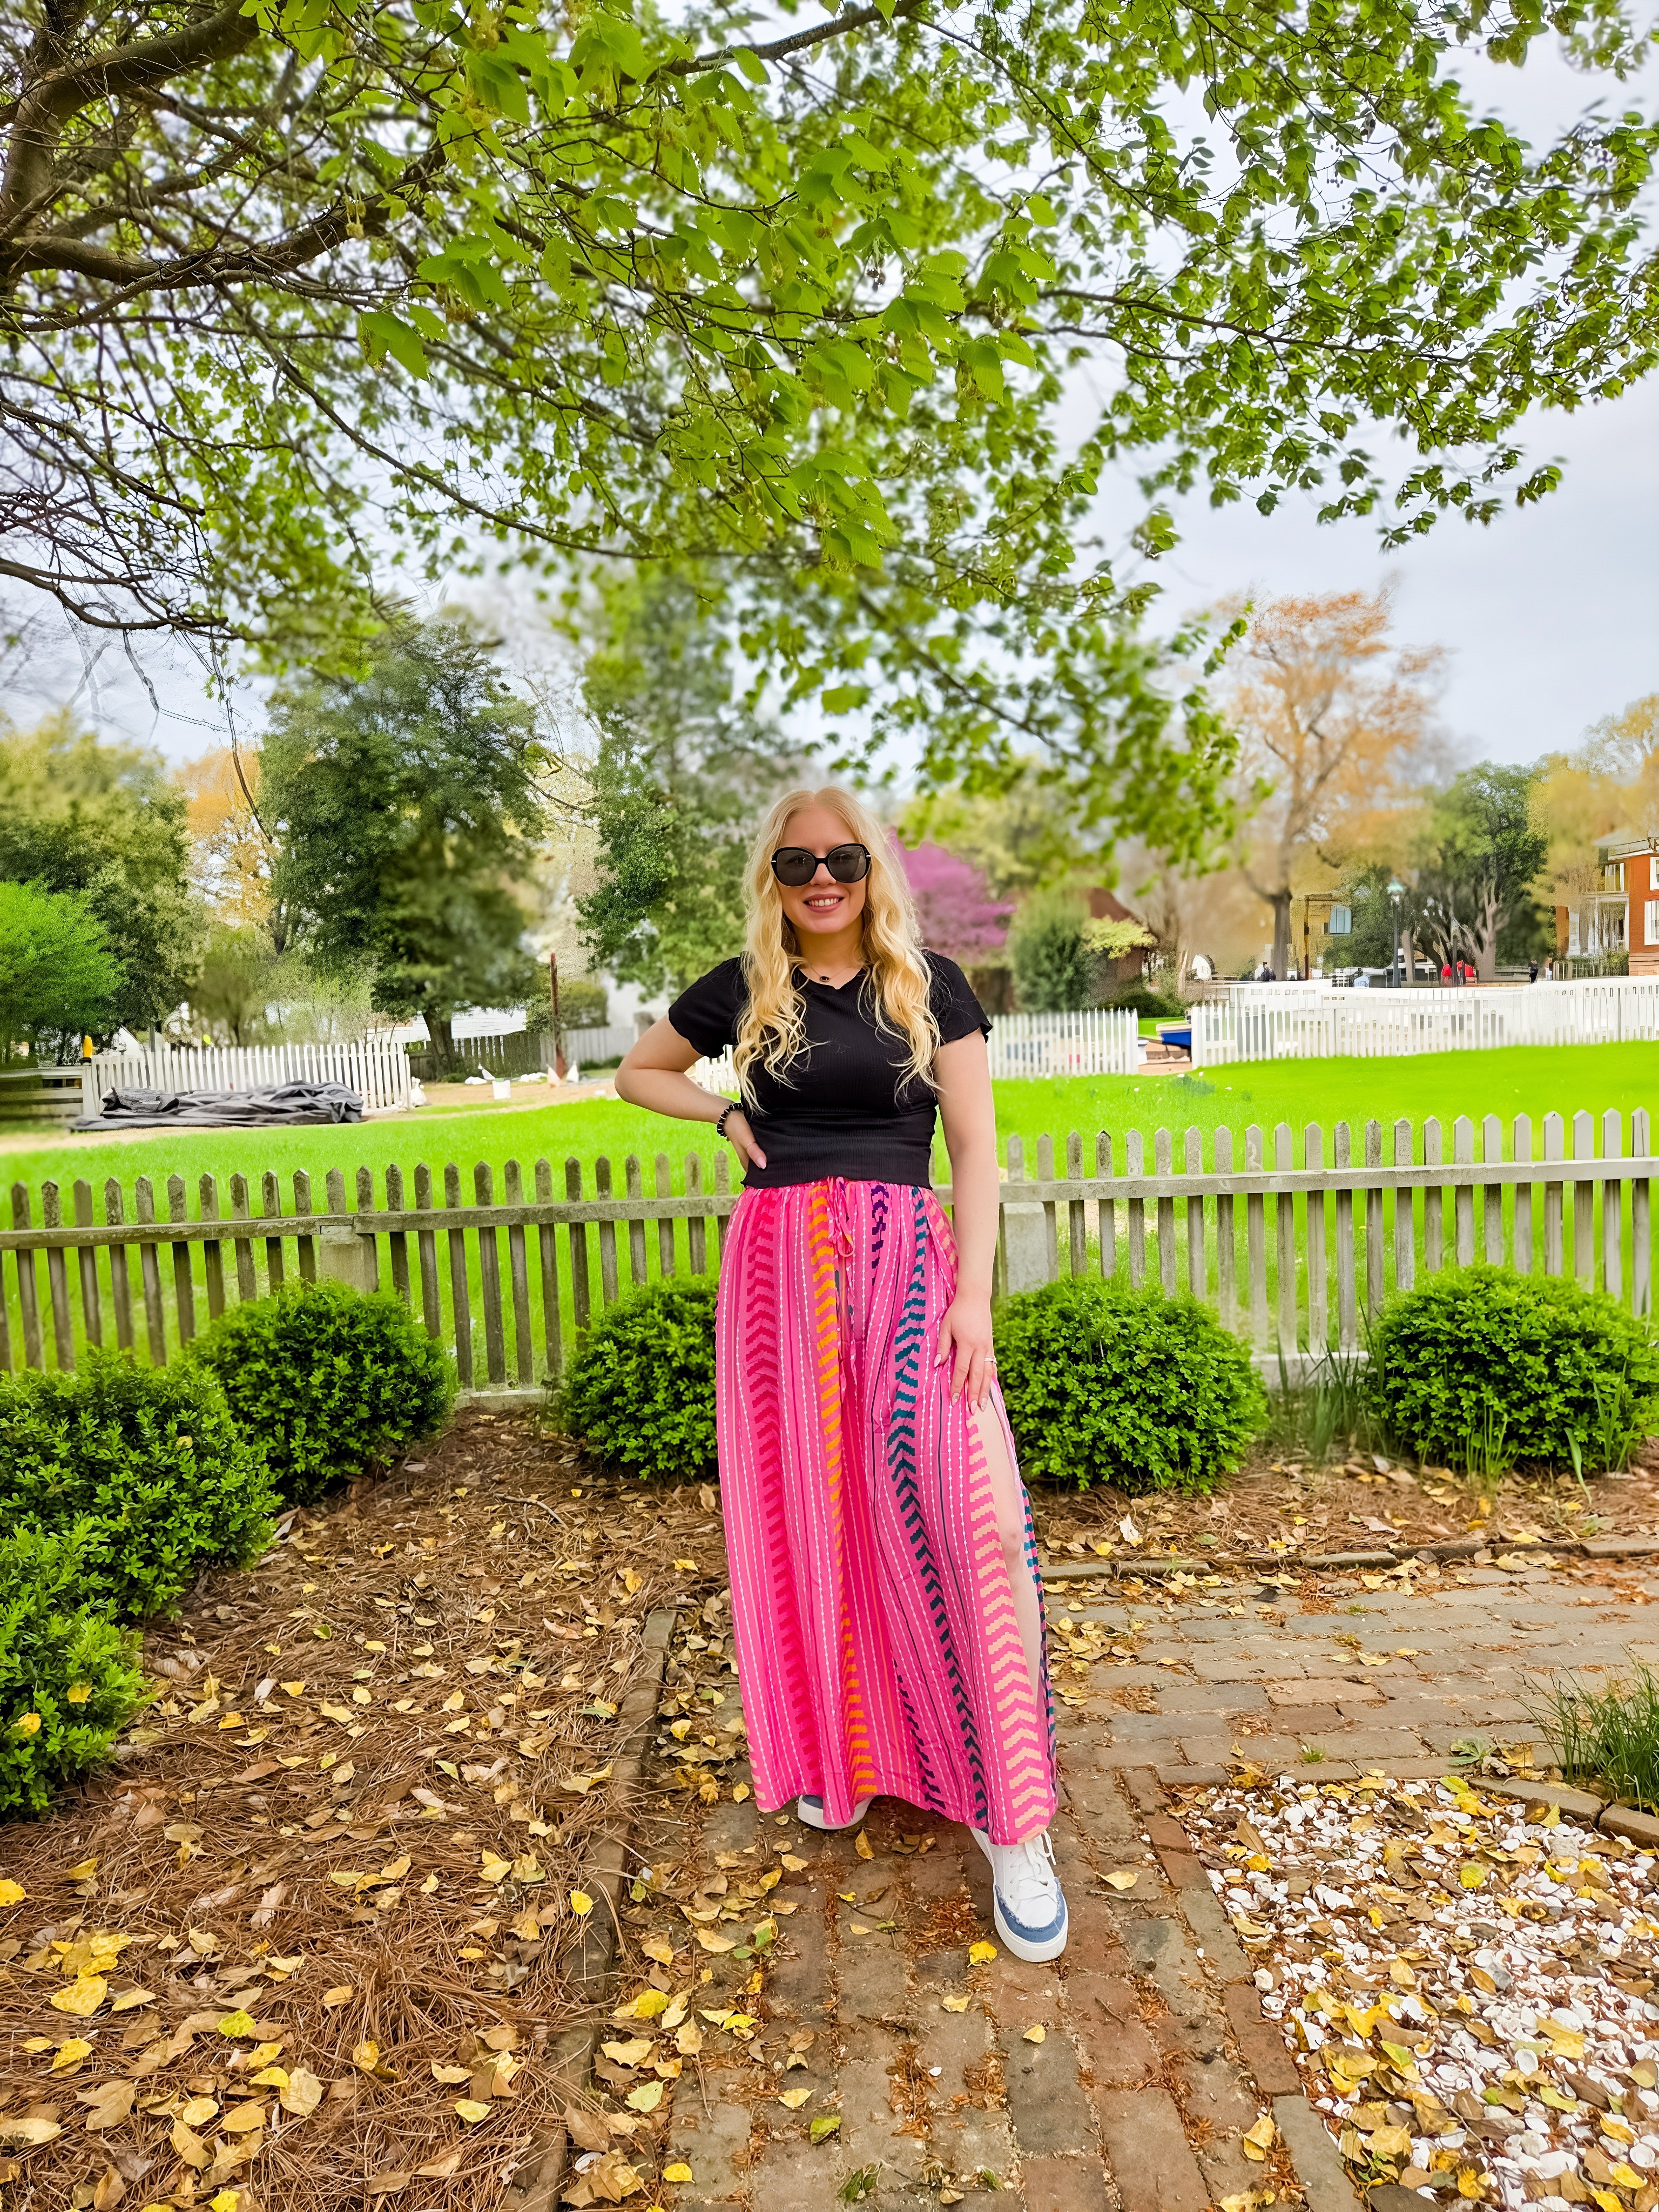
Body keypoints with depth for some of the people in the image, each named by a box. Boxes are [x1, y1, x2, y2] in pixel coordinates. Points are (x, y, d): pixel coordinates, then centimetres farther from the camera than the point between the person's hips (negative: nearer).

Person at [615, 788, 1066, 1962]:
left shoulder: (931, 986, 4)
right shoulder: (740, 992, 8)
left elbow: (975, 1150, 1)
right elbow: (637, 1073, 24)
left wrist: (975, 1297, -9)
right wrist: (726, 1116, 5)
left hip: (909, 1259, -1)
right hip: (780, 1262, 2)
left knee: (977, 1520, -14)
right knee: (807, 1512, 10)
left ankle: (1014, 1821, 0)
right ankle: (838, 1752, 33)